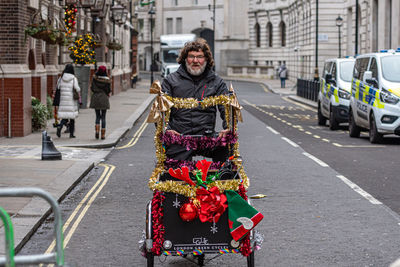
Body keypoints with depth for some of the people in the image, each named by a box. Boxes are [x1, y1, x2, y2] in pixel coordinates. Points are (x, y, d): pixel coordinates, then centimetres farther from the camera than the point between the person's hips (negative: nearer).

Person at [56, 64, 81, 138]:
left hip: (63, 100, 3)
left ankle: (60, 126, -21)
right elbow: (77, 89, -12)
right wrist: (79, 98, -5)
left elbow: (58, 88, 6)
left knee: (64, 118, 8)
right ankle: (71, 134, 11)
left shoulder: (61, 78, 3)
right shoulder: (73, 78, -7)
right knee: (72, 117, 9)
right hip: (72, 100, -3)